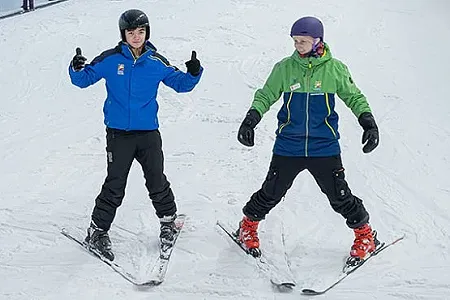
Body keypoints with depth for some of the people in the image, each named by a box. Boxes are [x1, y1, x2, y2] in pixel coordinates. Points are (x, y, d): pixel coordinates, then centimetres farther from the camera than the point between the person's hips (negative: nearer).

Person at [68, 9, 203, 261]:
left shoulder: (156, 62, 2)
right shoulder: (110, 59, -3)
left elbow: (181, 83, 9)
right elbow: (84, 79, 1)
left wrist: (194, 73, -12)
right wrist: (77, 69, -22)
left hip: (148, 133, 2)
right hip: (118, 133, -2)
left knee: (157, 181, 6)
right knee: (115, 186, -3)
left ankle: (169, 220, 29)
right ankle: (98, 231, 10)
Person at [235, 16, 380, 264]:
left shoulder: (335, 69, -2)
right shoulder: (285, 68, -1)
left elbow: (354, 97, 9)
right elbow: (266, 96, 7)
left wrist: (367, 120, -6)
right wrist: (251, 119, -9)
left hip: (324, 148, -1)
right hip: (288, 147, 1)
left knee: (339, 197, 2)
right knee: (271, 193, 6)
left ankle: (364, 234, 25)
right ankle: (248, 227, 32)